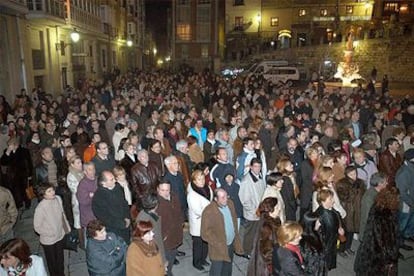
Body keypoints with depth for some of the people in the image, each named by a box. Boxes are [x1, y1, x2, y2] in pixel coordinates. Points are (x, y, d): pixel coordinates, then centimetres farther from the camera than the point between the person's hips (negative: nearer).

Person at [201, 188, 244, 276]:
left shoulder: (230, 203, -7)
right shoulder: (209, 212, -28)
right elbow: (206, 233, -22)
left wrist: (236, 238, 8)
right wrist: (218, 245, -22)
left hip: (231, 243, 6)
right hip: (219, 247, -6)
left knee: (228, 266, 27)